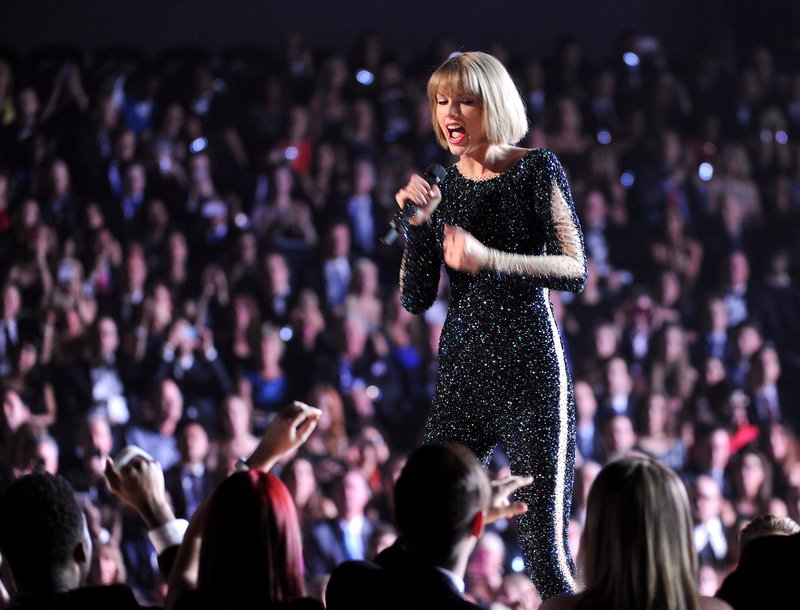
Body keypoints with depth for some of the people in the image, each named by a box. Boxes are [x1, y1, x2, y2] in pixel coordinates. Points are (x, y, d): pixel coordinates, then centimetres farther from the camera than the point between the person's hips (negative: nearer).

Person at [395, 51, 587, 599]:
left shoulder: (537, 171, -2)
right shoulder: (441, 187, 11)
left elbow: (575, 271, -11)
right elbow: (416, 300, 9)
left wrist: (489, 259, -23)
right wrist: (417, 225, -6)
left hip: (530, 369, -5)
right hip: (463, 371, 5)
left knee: (545, 552, -9)